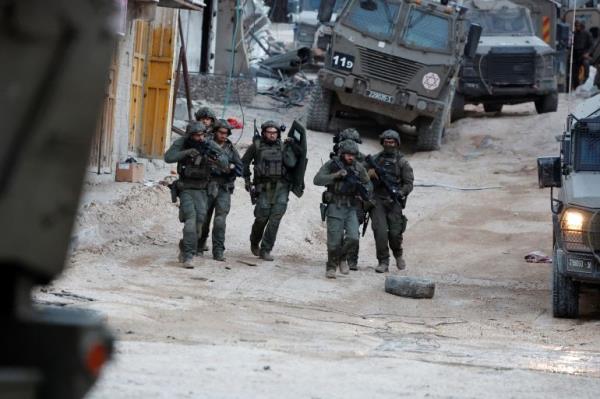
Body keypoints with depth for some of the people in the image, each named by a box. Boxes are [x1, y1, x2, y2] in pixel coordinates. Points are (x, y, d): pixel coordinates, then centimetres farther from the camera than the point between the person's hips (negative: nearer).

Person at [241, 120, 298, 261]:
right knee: (262, 217, -3)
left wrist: (288, 148, -7)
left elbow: (291, 163, -6)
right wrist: (247, 179, 10)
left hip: (281, 187, 1)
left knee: (275, 218, -10)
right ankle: (254, 243, 26)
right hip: (264, 187, -1)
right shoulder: (256, 146, 4)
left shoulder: (283, 146, 7)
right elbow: (244, 162, 14)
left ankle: (265, 250, -6)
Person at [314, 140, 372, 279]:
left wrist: (364, 190, -8)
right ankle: (331, 266, 14)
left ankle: (342, 258, 16)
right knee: (334, 241, -5)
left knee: (353, 238, -11)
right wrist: (336, 175, -23)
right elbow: (317, 180, -14)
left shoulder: (359, 167, 5)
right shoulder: (332, 164, -5)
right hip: (335, 207, -3)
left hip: (351, 208, 3)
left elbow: (368, 184, 15)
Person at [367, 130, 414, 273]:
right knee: (380, 232, -12)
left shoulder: (402, 162, 3)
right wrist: (370, 174, -6)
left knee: (395, 233, -3)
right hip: (378, 200, 1)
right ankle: (383, 262, -4)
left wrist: (400, 193, -18)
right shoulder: (375, 159, 11)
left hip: (394, 201, -1)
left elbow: (409, 183, -1)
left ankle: (398, 255, 25)